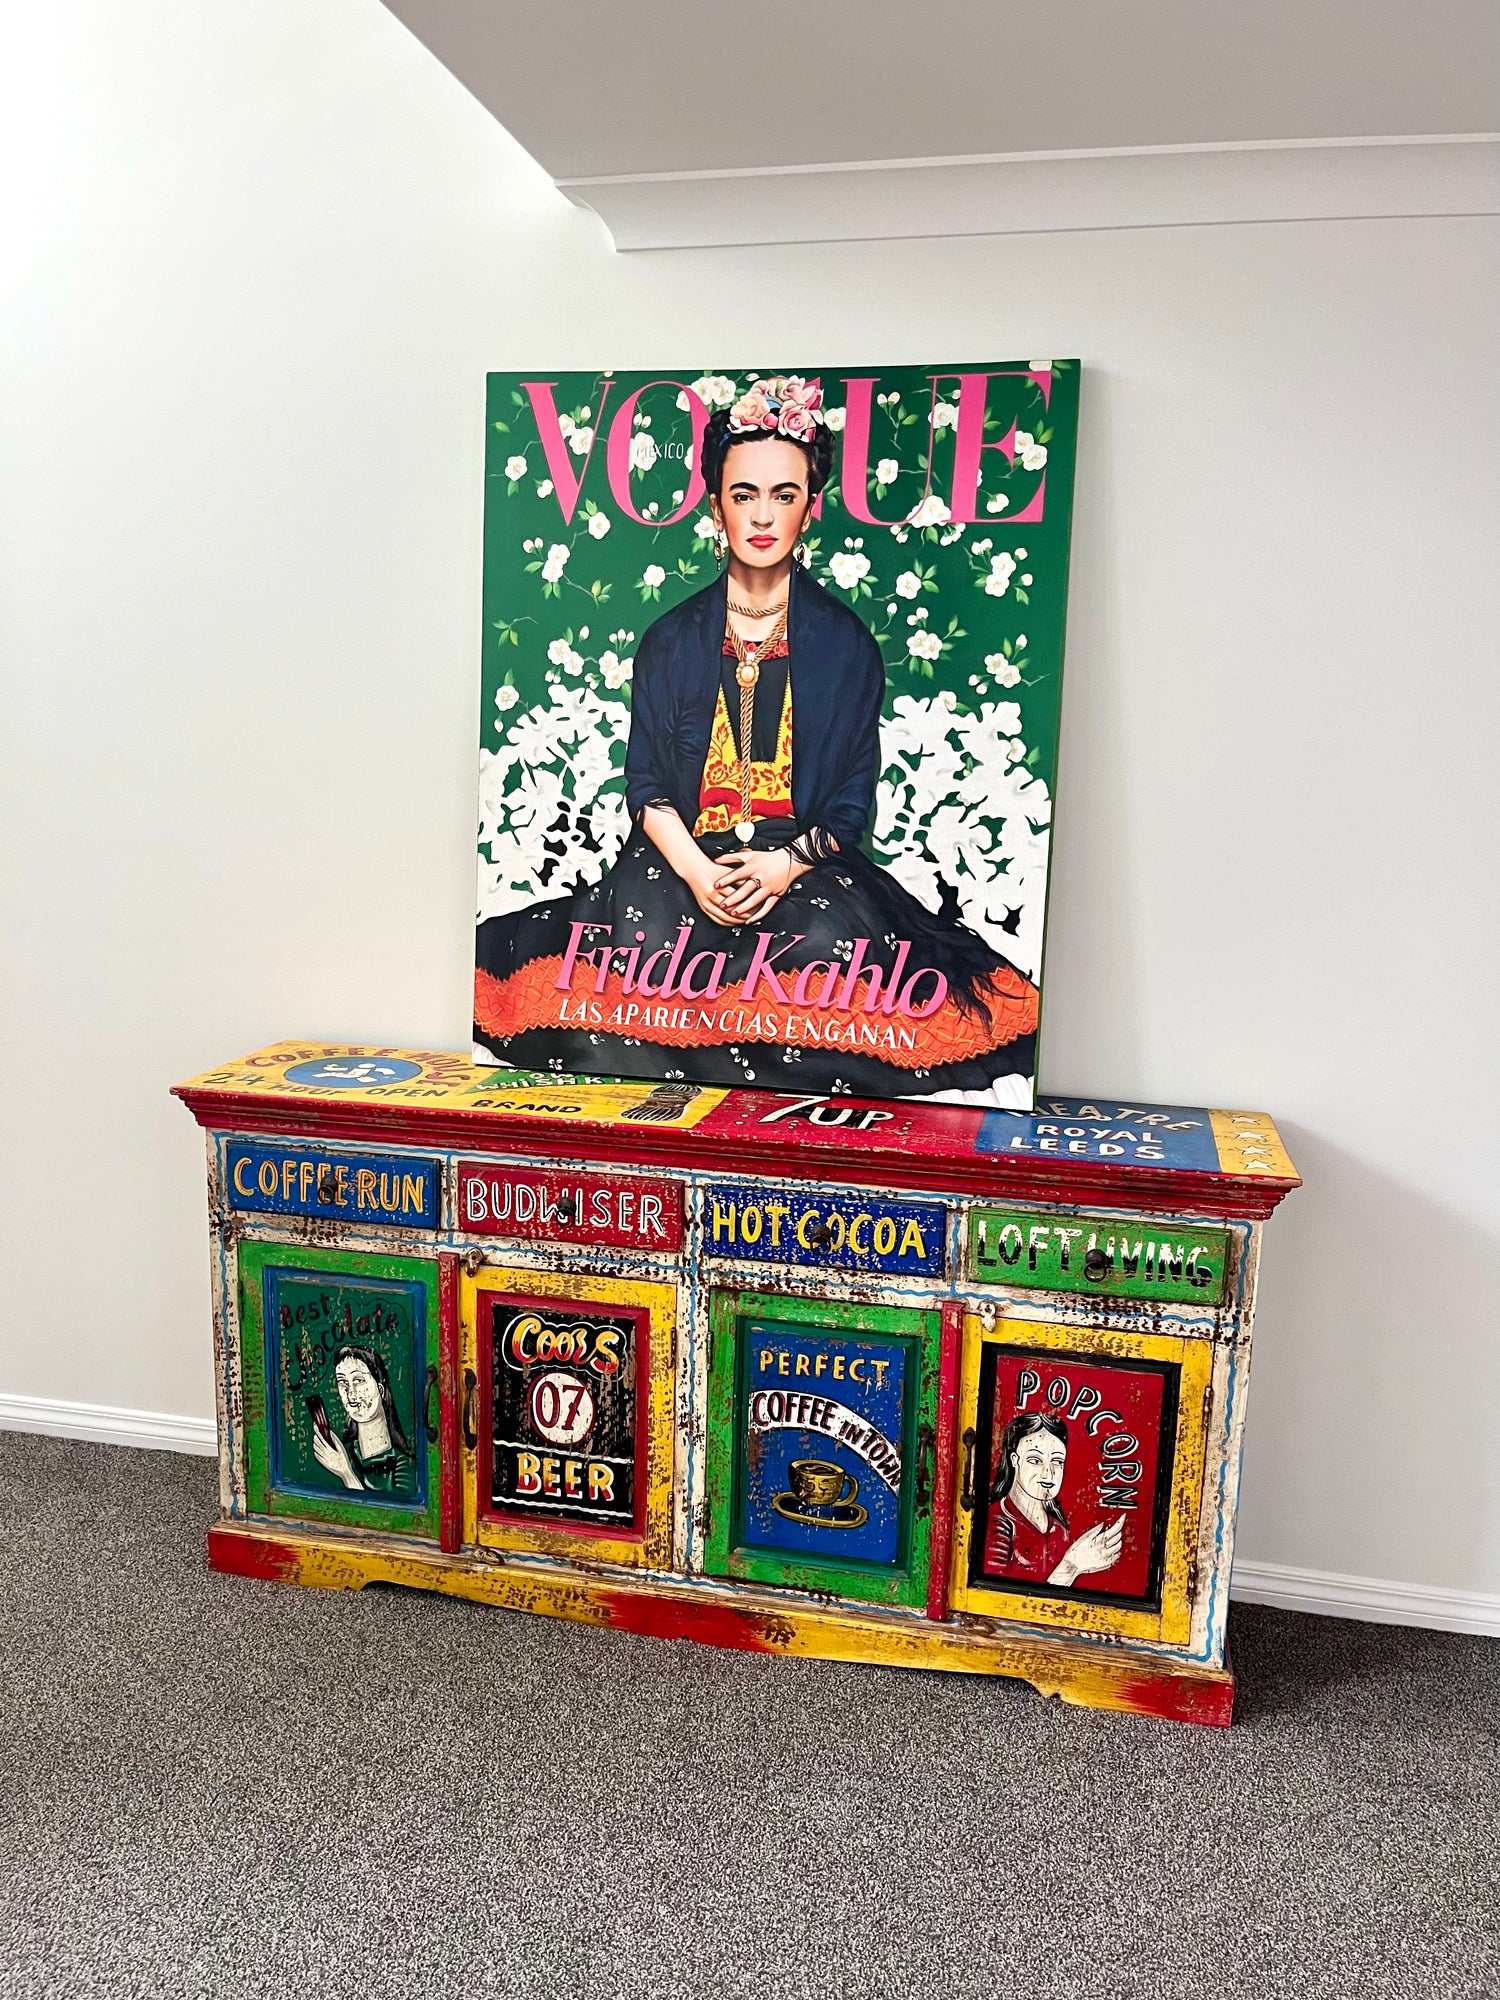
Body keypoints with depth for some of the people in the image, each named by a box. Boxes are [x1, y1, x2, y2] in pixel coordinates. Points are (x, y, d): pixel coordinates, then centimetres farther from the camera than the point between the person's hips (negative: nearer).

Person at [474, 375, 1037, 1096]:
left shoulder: (845, 642, 7)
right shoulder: (672, 638, 10)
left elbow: (853, 795, 3)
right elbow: (647, 781, 4)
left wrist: (787, 864, -15)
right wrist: (695, 871, -15)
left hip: (808, 860, -1)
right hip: (683, 854, 1)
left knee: (834, 950, -28)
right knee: (648, 943, -25)